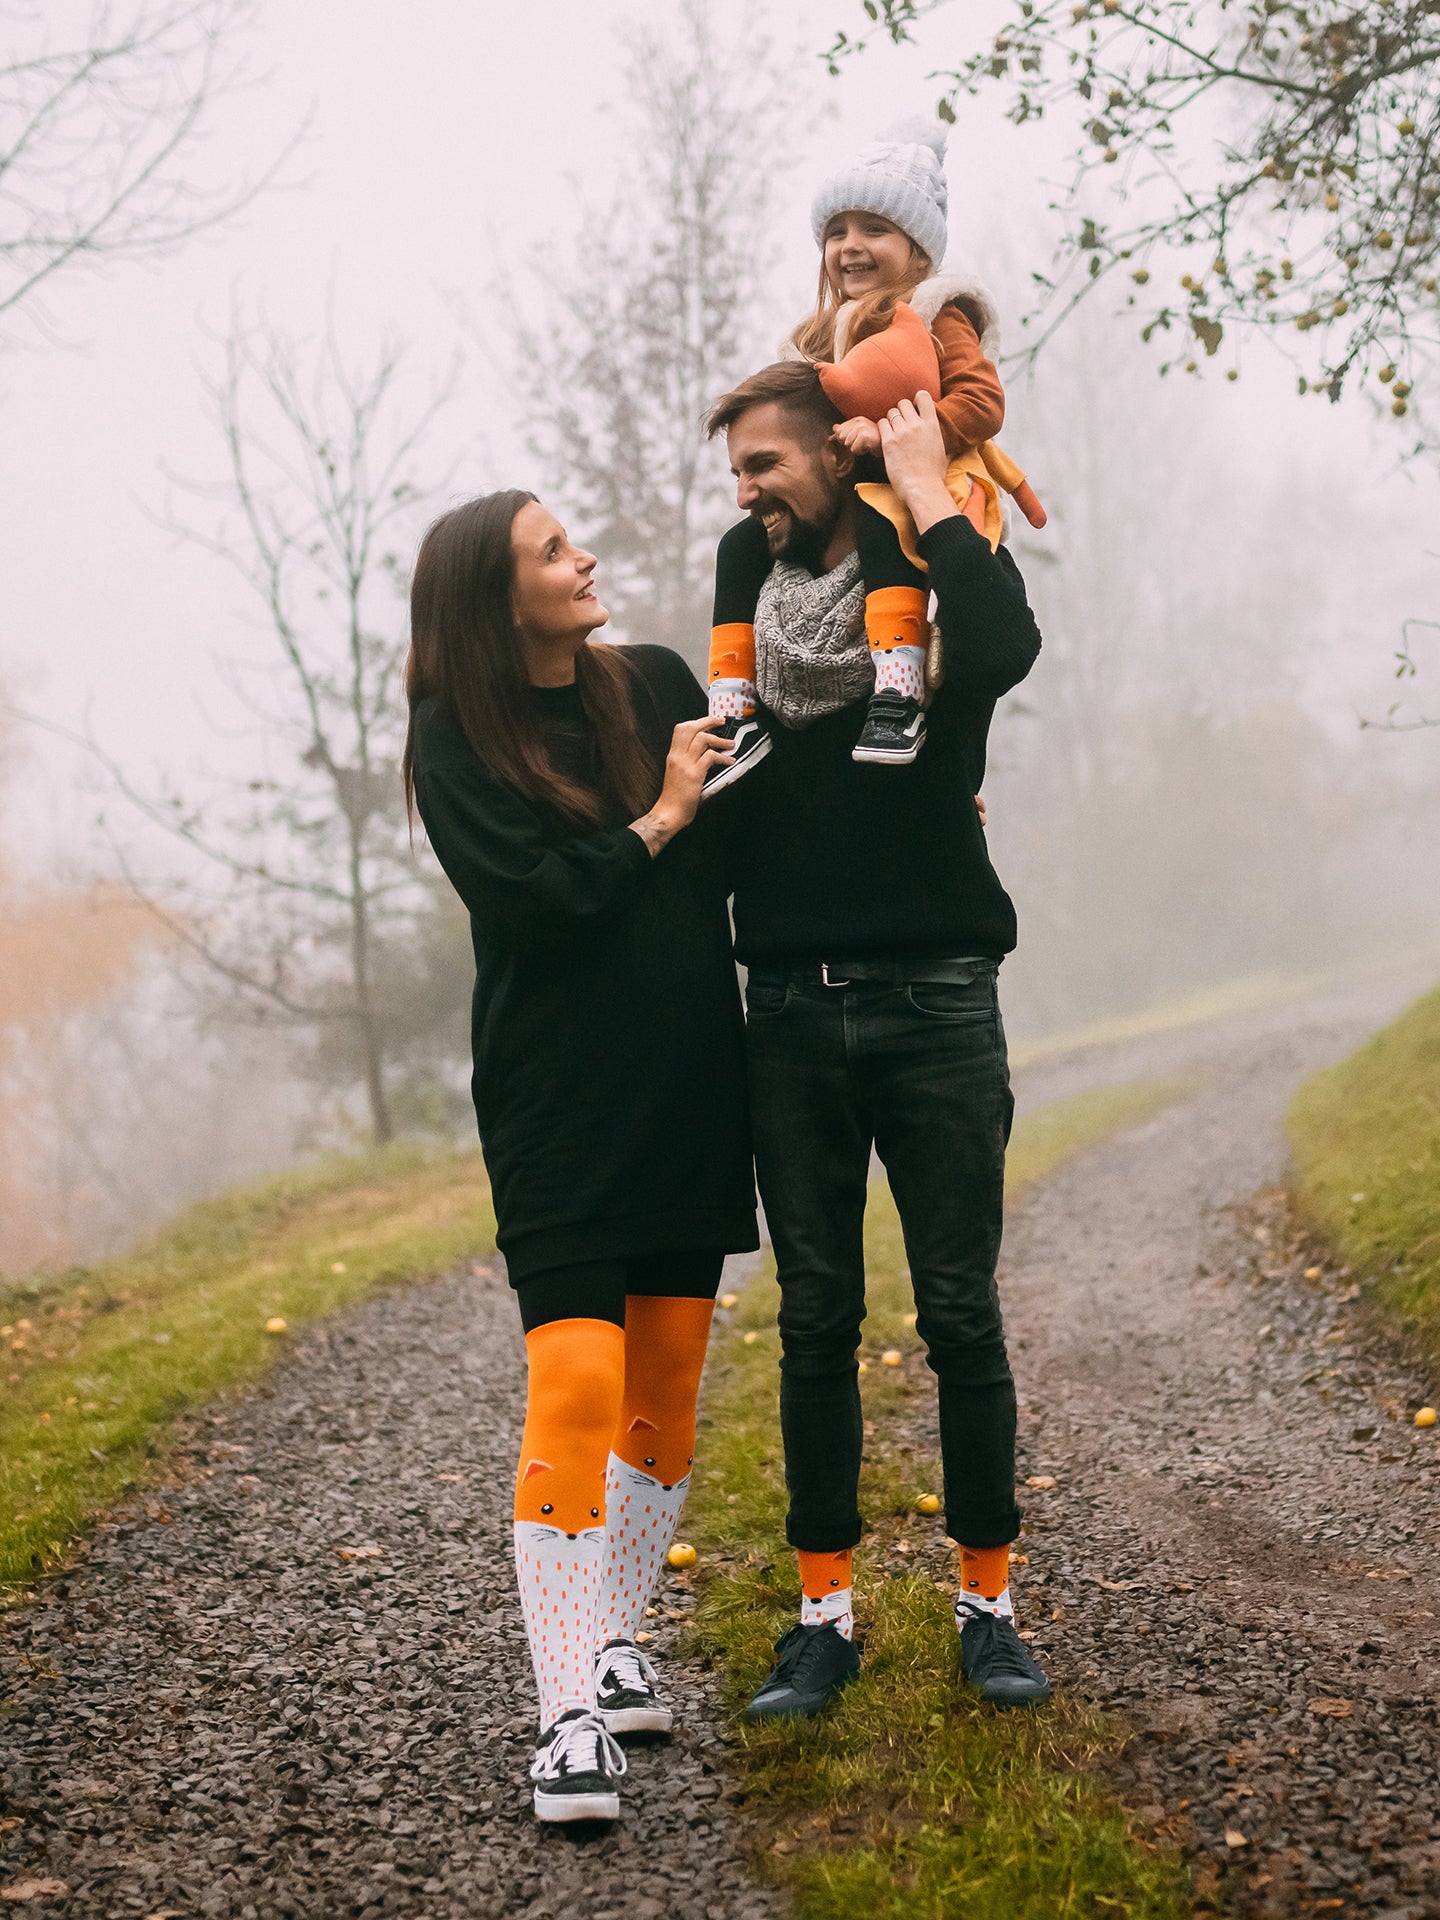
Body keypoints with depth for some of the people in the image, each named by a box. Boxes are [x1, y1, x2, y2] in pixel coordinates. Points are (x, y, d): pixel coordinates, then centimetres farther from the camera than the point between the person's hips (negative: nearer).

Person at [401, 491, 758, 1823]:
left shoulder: (657, 683, 7)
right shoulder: (457, 743, -6)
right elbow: (536, 901, -16)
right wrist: (657, 819, -9)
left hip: (687, 1093, 5)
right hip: (560, 1104, -5)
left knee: (668, 1380, 9)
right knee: (576, 1385, -13)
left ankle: (612, 1644, 24)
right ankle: (570, 1718, -10)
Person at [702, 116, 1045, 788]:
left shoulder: (935, 313, 0)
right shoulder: (821, 335, 21)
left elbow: (982, 402, -14)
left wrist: (888, 434, -24)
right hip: (833, 492, 8)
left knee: (881, 525, -40)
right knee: (741, 545, -6)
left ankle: (897, 698, -50)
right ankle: (734, 717, -8)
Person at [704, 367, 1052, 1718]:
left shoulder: (942, 577, 0)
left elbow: (1005, 648, -25)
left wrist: (929, 494, -16)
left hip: (933, 999, -3)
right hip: (791, 1009, 4)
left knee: (960, 1315, 2)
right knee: (817, 1322, 7)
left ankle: (987, 1600, 15)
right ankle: (825, 1612, 16)